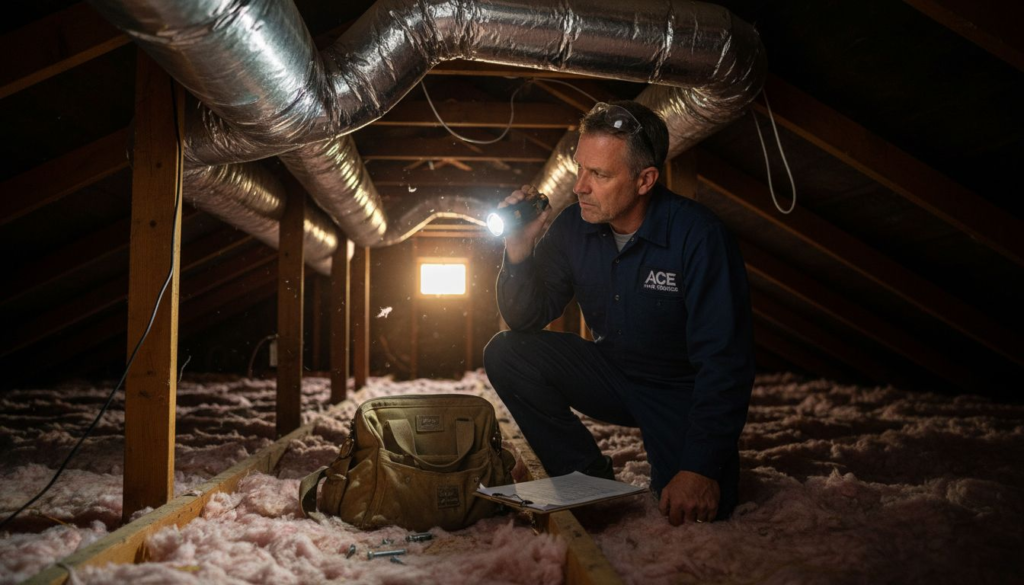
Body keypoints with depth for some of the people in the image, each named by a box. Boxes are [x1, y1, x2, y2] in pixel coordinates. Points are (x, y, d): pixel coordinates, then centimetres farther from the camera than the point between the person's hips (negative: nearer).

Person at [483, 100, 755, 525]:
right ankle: (587, 476, -2)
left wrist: (701, 467, -27)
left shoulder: (698, 234, -25)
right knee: (506, 354, -15)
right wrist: (519, 251, -23)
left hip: (685, 394, -4)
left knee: (693, 514, -25)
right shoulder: (573, 227, -10)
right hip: (613, 375, 5)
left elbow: (724, 359, -23)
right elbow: (525, 321, -5)